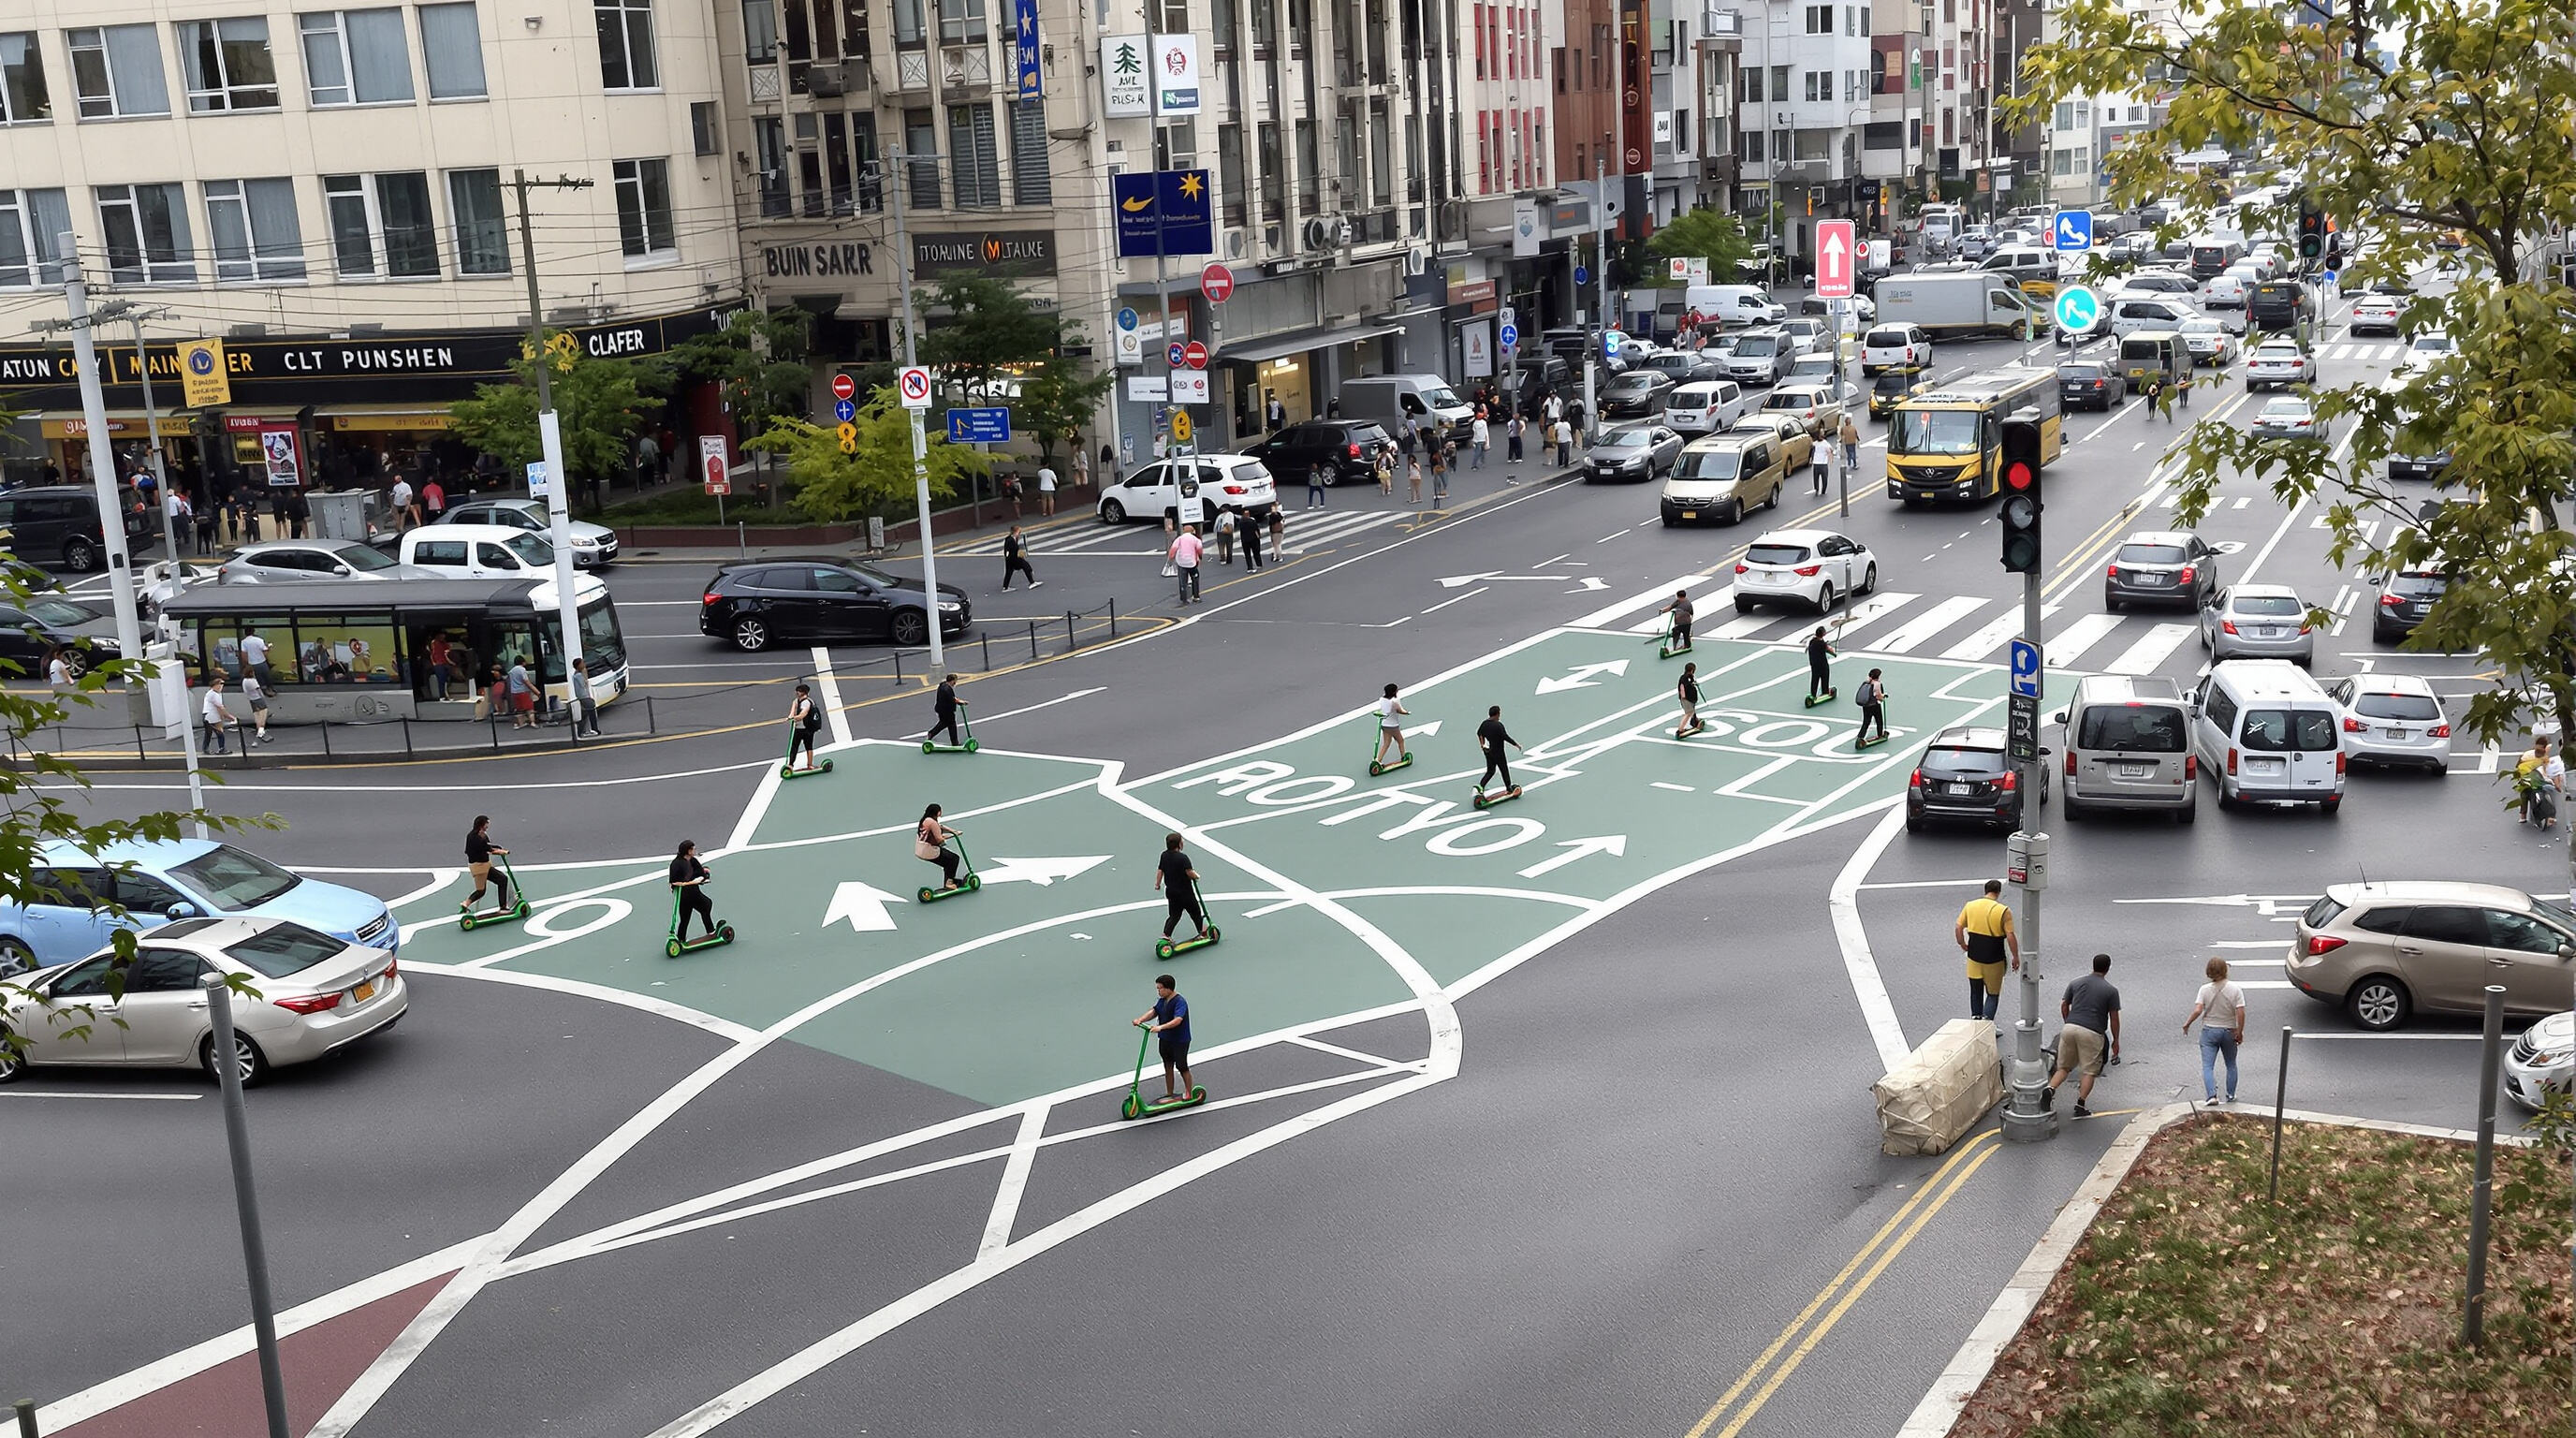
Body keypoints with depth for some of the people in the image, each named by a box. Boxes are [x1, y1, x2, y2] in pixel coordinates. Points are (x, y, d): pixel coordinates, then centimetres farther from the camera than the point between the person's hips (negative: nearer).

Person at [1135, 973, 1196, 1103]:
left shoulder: (1180, 1002, -23)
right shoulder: (1162, 1000, 3)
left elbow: (1177, 1020, -35)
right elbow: (1154, 1011, -4)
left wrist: (1160, 1027, -47)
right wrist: (1140, 1019, -22)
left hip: (1180, 1041, -8)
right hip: (1165, 1039, 8)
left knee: (1182, 1068, 4)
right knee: (1168, 1067, 17)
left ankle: (1189, 1095, 18)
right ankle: (1170, 1094, 30)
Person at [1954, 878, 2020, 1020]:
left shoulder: (1970, 906, -1)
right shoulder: (2003, 911, -12)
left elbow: (1958, 928, 1)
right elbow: (2010, 936, -13)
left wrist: (1963, 945, 17)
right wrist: (2015, 957, -3)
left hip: (1974, 957, 3)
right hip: (1994, 959, -3)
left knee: (1976, 991, 18)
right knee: (1993, 994, 8)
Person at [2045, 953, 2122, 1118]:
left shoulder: (2075, 984, 12)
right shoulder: (2111, 991, 2)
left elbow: (2064, 1007, 18)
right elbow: (2114, 1019, 3)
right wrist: (2115, 1041, 14)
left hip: (2069, 1028, 4)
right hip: (2092, 1034, -3)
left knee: (2064, 1067, 11)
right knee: (2089, 1071, 5)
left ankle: (2050, 1089, -15)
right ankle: (2080, 1106, -5)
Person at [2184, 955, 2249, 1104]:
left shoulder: (2205, 989, -12)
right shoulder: (2235, 989, -11)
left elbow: (2198, 1010, -19)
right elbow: (2240, 1013, -15)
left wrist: (2187, 1024, -3)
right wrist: (2239, 1032, -6)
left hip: (2209, 1031, -1)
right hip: (2229, 1031, 1)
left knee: (2207, 1066, 0)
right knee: (2231, 1065, 20)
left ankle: (2212, 1095, -15)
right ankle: (2231, 1095, 27)